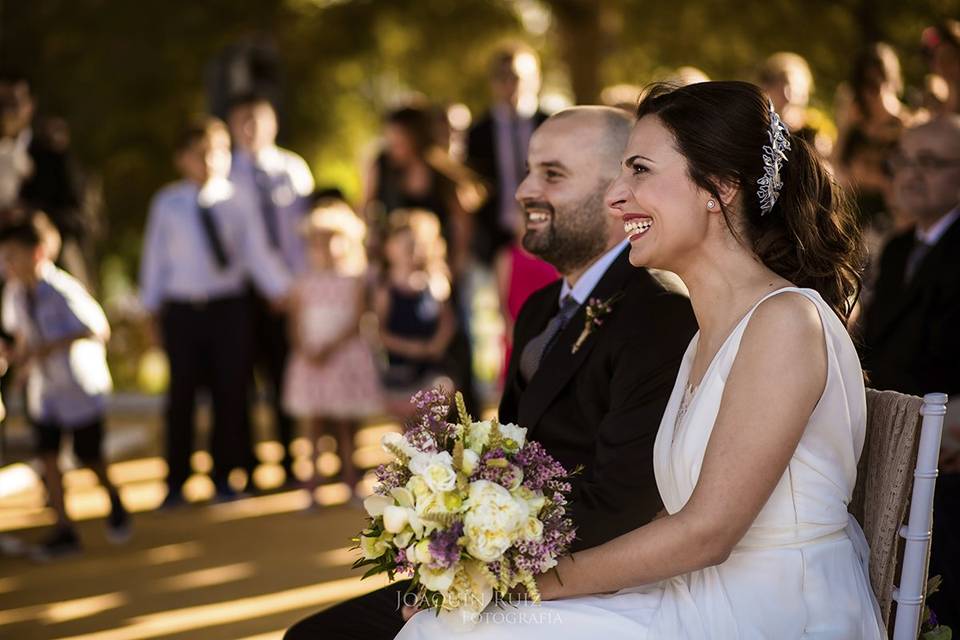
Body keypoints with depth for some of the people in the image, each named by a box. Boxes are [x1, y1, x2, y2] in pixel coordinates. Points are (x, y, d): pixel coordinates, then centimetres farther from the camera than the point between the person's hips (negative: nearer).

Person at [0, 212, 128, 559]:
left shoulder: (63, 292, -24)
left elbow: (100, 330, -22)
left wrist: (53, 346, -27)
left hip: (80, 387, -5)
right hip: (43, 388, 5)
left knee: (88, 457, 4)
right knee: (48, 456, 0)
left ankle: (113, 499, 34)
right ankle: (63, 528, 8)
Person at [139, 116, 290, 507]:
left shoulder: (237, 202, 1)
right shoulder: (167, 204, 1)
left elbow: (257, 253, 4)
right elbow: (155, 256, 6)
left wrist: (281, 291, -2)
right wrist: (152, 307, 7)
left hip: (229, 308, 1)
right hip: (182, 310, 0)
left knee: (231, 390, 5)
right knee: (182, 393, 5)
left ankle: (224, 476, 18)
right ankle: (176, 482, 14)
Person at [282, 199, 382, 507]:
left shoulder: (353, 280, -1)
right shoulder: (303, 283, 6)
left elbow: (355, 321, -8)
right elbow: (295, 325, 4)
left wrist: (331, 348, -18)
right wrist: (304, 350, -13)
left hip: (346, 356, -2)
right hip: (311, 361, 2)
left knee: (346, 425, 3)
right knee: (316, 425, 1)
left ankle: (351, 481, 9)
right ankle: (313, 488, 0)